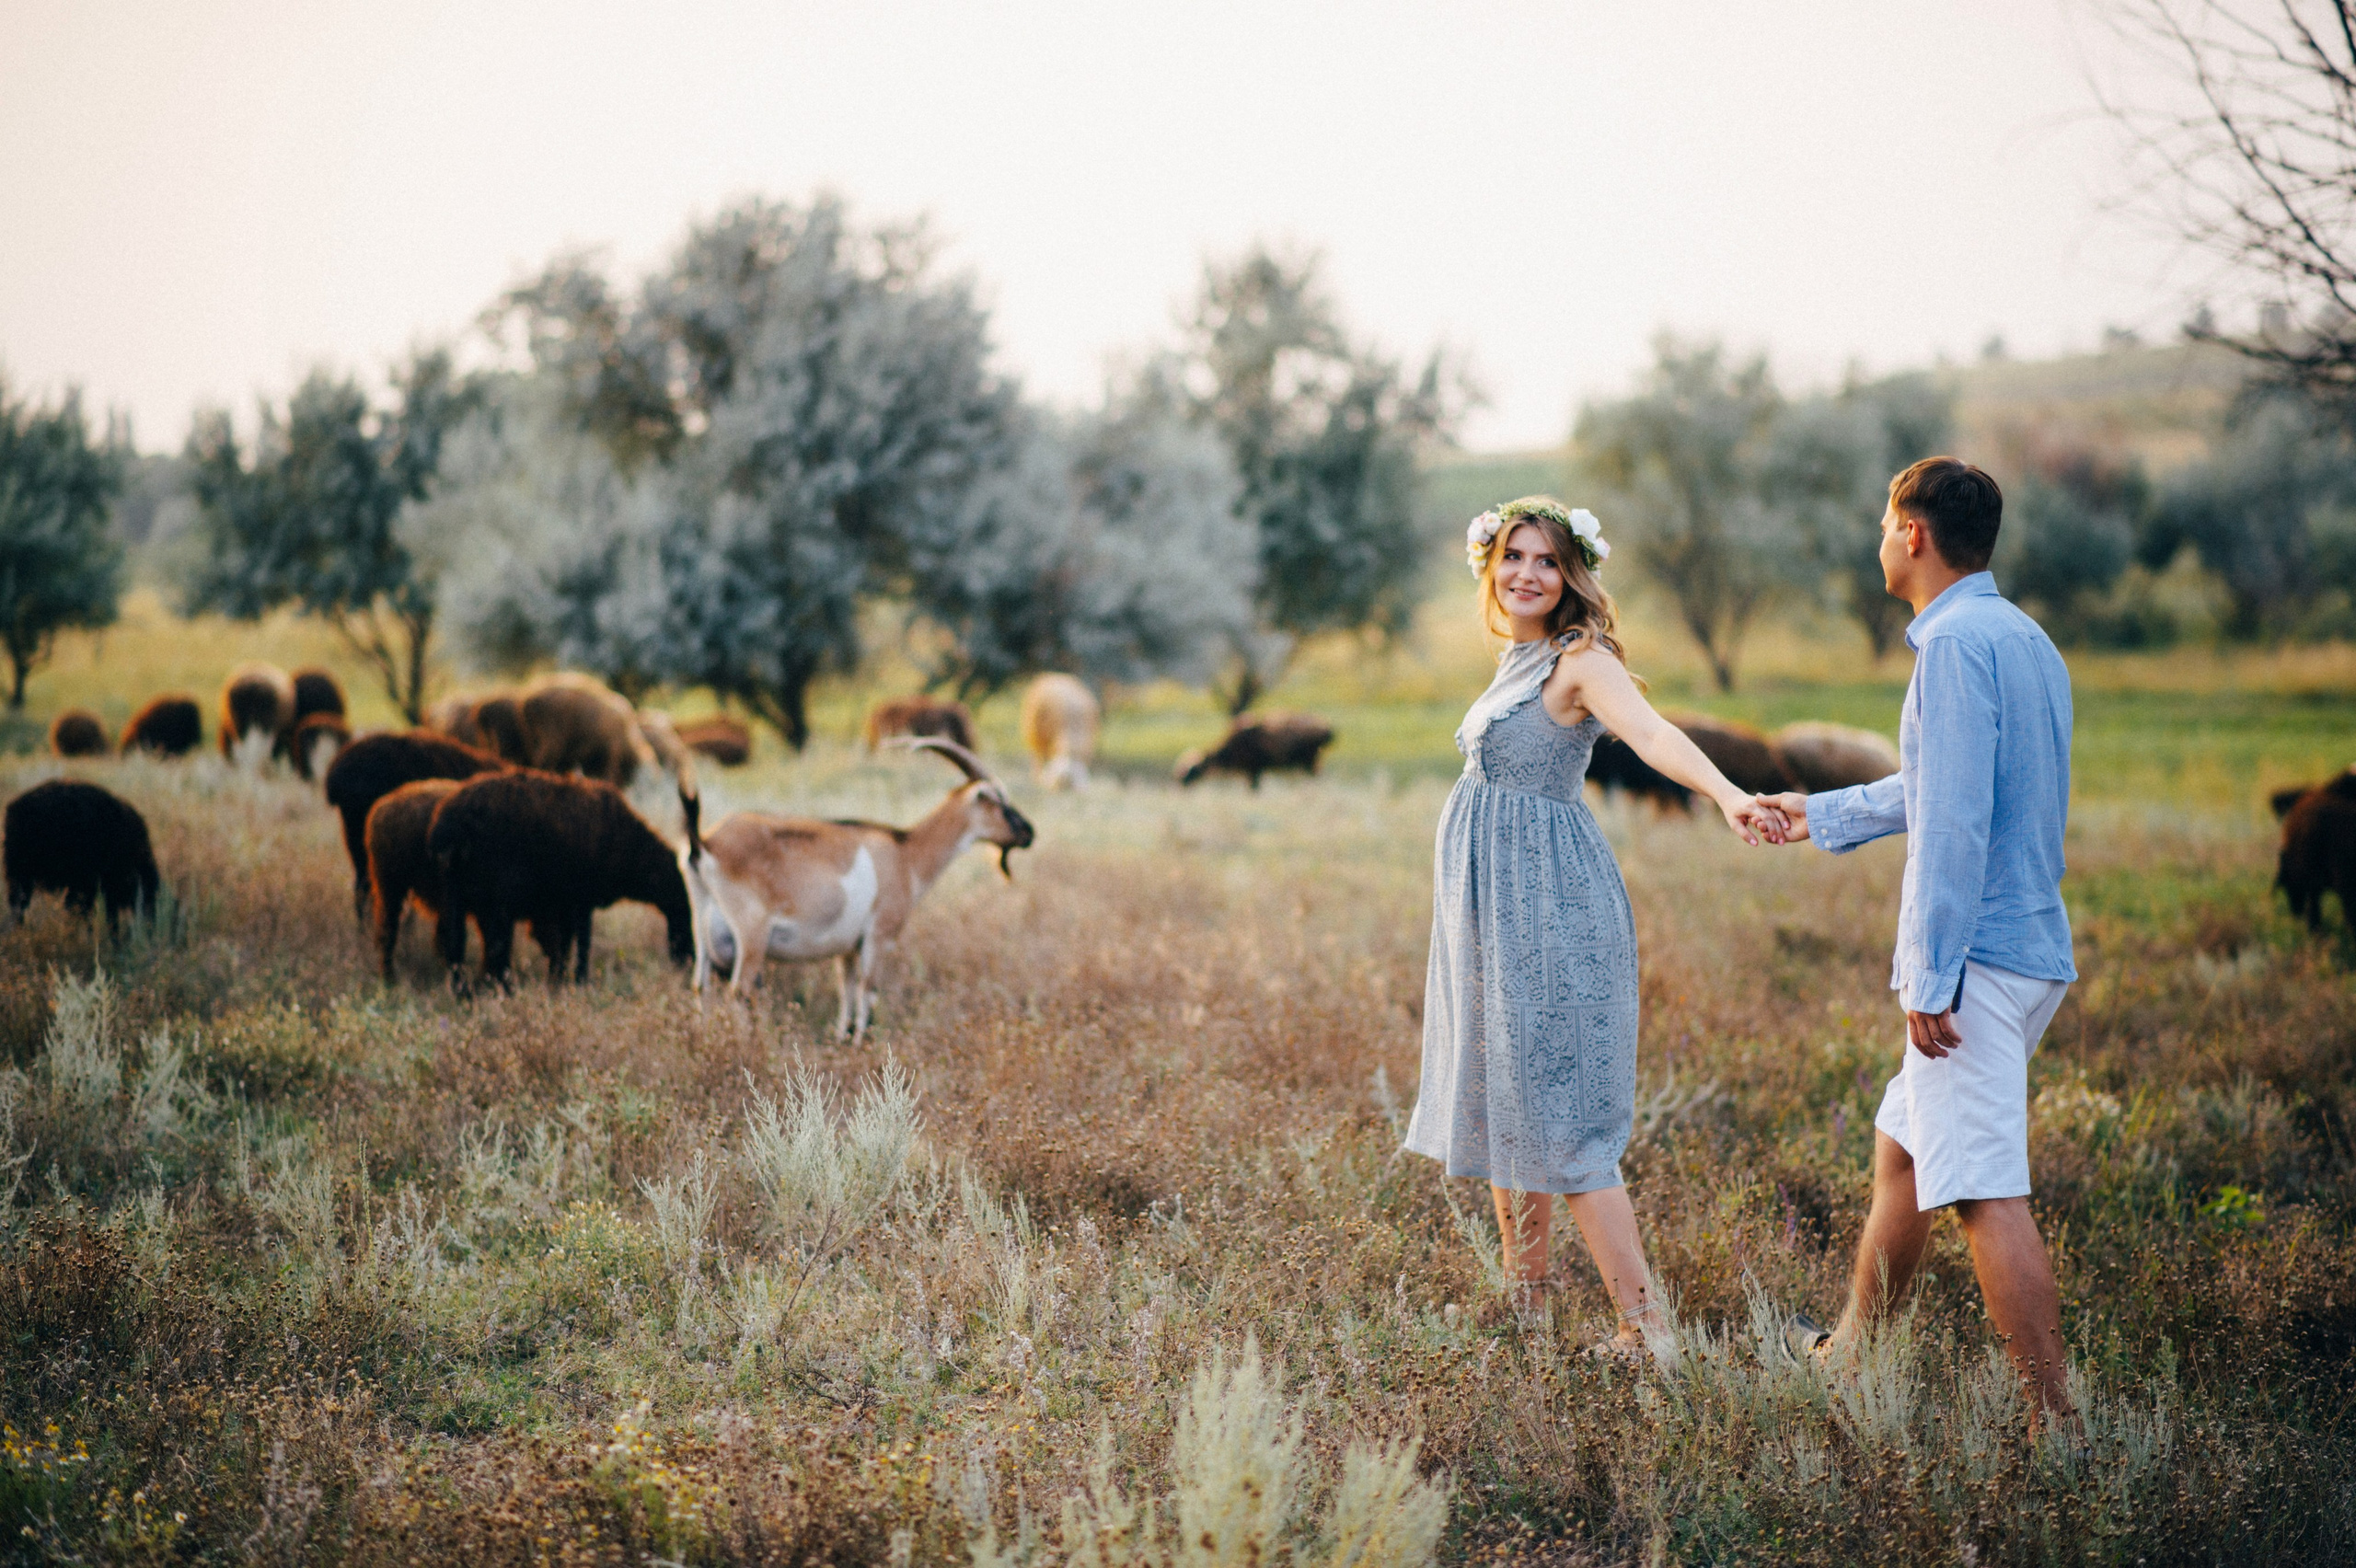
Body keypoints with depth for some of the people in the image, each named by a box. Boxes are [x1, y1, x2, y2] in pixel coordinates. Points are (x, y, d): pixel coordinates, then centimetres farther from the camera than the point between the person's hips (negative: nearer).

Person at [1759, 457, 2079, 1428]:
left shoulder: (1956, 641, -14)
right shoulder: (2027, 640, 17)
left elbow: (1953, 820, -22)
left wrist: (1931, 978, -22)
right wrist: (1820, 815, 44)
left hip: (1978, 954, -10)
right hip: (2031, 947, 10)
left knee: (1985, 1192, -10)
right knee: (1902, 1149, 22)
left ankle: (2059, 1429, -11)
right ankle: (1849, 1352, 35)